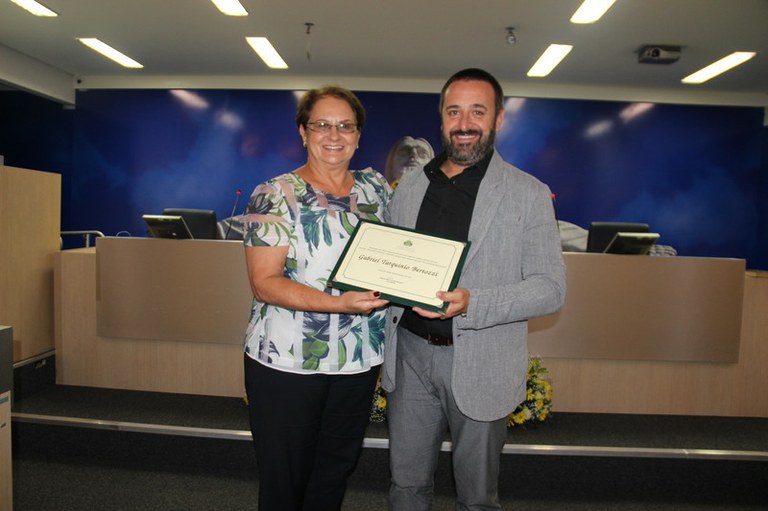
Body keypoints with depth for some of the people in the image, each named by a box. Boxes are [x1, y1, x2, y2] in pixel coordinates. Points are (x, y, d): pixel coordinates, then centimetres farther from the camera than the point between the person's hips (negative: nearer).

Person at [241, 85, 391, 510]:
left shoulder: (376, 188, 5)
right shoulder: (275, 196, -9)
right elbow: (265, 283, -16)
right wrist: (342, 303, -27)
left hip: (359, 361, 4)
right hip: (286, 363, -4)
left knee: (335, 474, 20)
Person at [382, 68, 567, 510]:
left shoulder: (529, 194, -5)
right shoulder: (410, 187, 8)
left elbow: (551, 288, -10)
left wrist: (471, 304, -24)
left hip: (479, 364, -3)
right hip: (410, 354, 4)